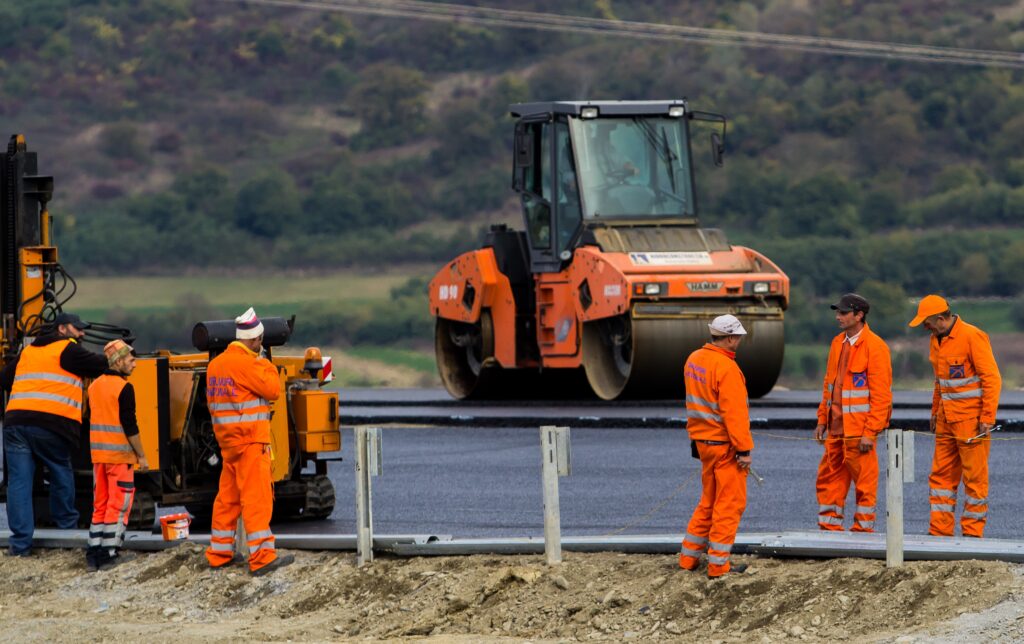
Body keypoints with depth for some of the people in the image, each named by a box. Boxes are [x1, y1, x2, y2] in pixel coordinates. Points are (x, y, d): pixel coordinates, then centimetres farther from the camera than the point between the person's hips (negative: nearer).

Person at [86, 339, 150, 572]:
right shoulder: (124, 388, -13)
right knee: (118, 504, -2)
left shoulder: (95, 386, 10)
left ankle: (94, 553, 9)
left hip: (98, 454, 7)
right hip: (120, 454, -7)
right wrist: (142, 456, -9)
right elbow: (130, 425, -16)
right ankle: (109, 554, -5)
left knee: (100, 504, 12)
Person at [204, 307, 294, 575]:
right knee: (256, 498, -9)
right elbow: (272, 389, -13)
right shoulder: (245, 363, -15)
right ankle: (262, 558, -13)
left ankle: (219, 553, 19)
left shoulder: (216, 364, 13)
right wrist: (266, 364, 1)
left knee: (227, 497, 14)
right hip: (250, 440, -9)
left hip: (227, 440, 9)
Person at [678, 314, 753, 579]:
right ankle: (718, 564, 1)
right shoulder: (726, 368, -21)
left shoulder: (694, 359, 7)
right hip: (725, 445, -9)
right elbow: (734, 413, -23)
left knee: (709, 502, 20)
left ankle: (689, 557, 22)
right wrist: (744, 450, -20)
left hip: (703, 440, 9)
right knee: (730, 504, -1)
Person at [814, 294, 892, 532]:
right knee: (829, 477, 9)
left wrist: (870, 432, -17)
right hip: (836, 427, 8)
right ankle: (829, 526, 16)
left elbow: (881, 394, -13)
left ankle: (863, 528, 7)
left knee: (864, 481, 0)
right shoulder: (837, 343, 13)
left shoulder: (874, 347, -11)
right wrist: (822, 420, 16)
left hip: (860, 428, -8)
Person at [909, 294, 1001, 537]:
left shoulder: (972, 337, -14)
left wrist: (987, 417, -17)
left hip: (971, 420, -8)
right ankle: (940, 531, 11)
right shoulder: (937, 340, 11)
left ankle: (972, 532, 2)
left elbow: (992, 378, -15)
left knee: (975, 477, -2)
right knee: (941, 475, 7)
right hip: (947, 420, 8)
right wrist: (935, 411, 18)